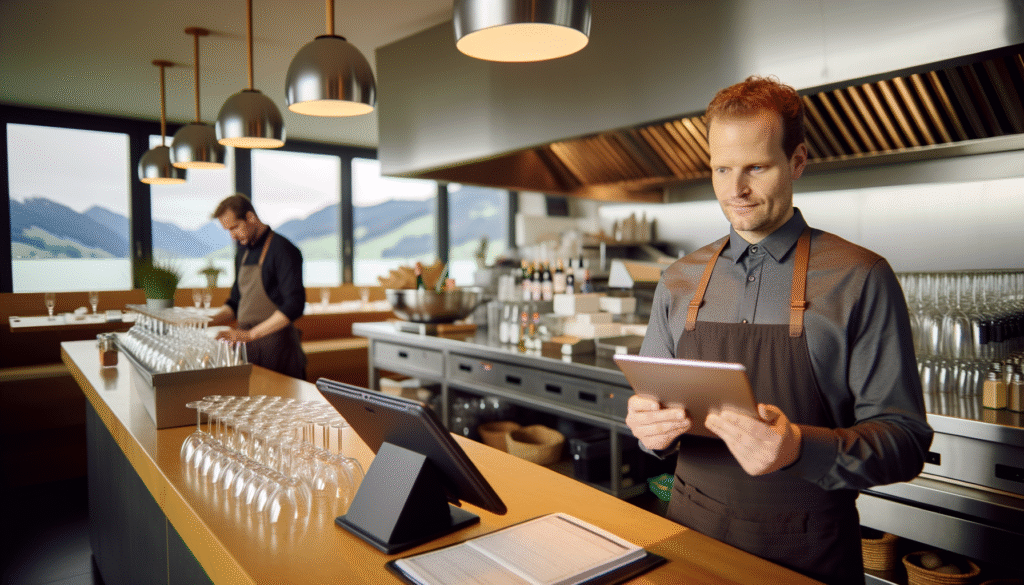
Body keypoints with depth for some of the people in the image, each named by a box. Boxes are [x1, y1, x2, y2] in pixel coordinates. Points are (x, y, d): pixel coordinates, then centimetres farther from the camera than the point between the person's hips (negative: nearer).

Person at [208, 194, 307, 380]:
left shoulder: (283, 250, -11)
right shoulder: (243, 252, 16)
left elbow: (294, 305, -20)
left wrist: (251, 334, -23)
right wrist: (209, 321, 6)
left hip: (276, 345, -7)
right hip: (246, 343, 7)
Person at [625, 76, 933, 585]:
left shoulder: (860, 280, -10)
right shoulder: (678, 282, 1)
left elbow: (905, 440, -12)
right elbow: (651, 410, 6)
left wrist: (801, 447, -30)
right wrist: (650, 428, -17)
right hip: (690, 530, 3)